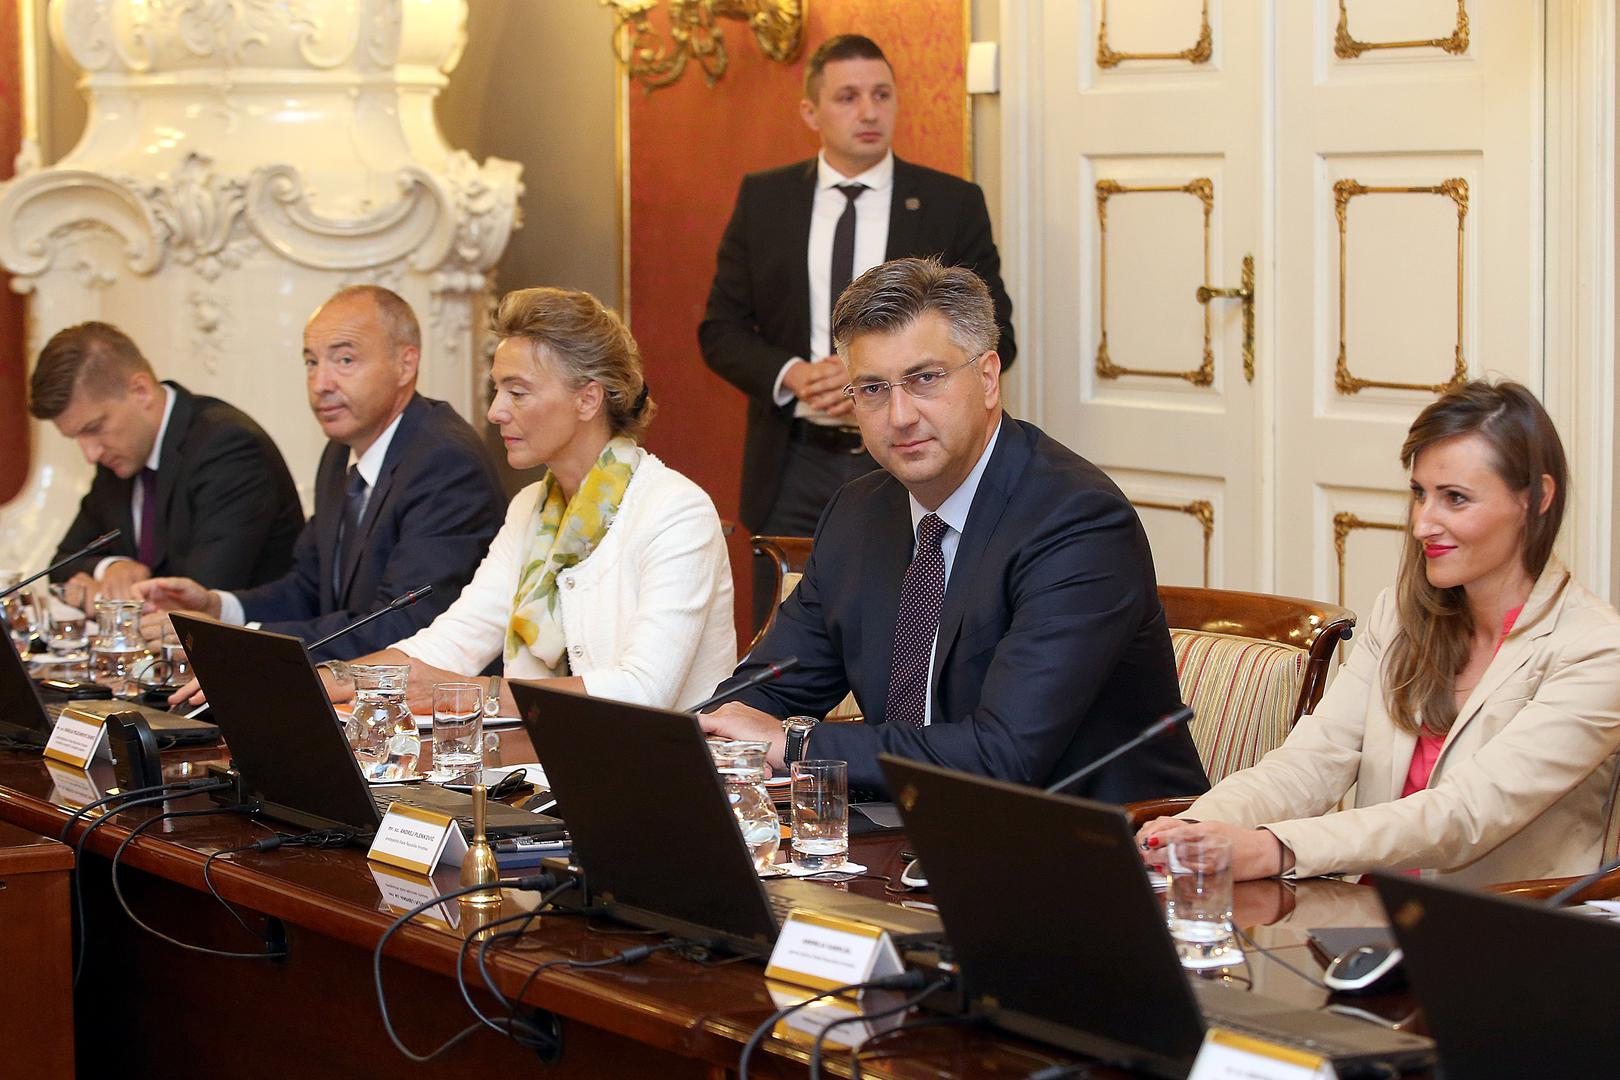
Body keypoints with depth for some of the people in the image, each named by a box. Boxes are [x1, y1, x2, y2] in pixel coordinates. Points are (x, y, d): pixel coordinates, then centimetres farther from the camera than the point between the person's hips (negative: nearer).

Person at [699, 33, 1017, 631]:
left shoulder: (954, 204, 1)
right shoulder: (762, 199, 6)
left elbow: (994, 336, -1)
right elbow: (721, 328, 6)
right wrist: (793, 376, -13)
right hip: (794, 468, 1)